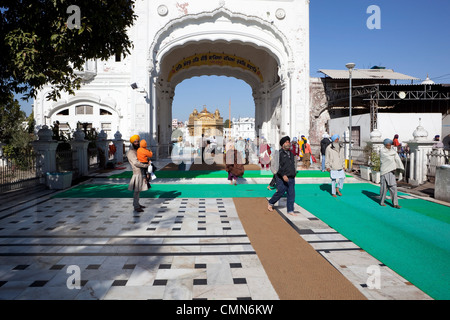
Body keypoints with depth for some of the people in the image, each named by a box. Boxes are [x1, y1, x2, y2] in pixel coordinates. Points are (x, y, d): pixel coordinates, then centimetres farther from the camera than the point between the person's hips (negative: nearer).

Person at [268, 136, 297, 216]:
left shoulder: (291, 153, 14)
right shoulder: (279, 153, -8)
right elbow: (277, 166, -15)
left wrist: (294, 174, 20)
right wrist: (283, 175, -22)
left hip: (291, 178, 6)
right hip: (281, 179, -6)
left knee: (291, 194, 2)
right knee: (280, 192, 0)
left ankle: (290, 210, 9)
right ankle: (270, 203, 24)